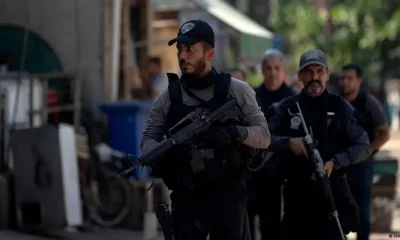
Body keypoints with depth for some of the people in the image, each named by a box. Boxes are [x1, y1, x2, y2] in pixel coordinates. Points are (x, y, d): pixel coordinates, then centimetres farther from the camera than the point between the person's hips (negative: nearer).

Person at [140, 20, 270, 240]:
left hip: (228, 196, -1)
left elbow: (263, 136, 1)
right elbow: (148, 139, 6)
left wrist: (235, 132, -20)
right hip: (186, 198, 2)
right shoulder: (168, 98, 6)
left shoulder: (237, 91, 1)